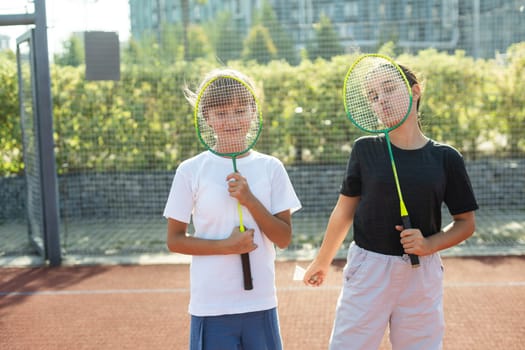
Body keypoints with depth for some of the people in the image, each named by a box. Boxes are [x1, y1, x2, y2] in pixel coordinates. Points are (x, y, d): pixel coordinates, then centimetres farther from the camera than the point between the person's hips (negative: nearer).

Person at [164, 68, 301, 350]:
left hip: (261, 304, 2)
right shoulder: (191, 171, -4)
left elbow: (284, 239, -1)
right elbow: (174, 240, -2)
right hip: (210, 306, -2)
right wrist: (226, 245, -16)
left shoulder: (270, 168, 1)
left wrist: (250, 200, -16)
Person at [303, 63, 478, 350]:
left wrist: (429, 244, -12)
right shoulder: (365, 149, 1)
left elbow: (466, 223, 6)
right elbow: (344, 211, 10)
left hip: (422, 273, 1)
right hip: (367, 270, 0)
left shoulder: (446, 158, 1)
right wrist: (322, 261, 17)